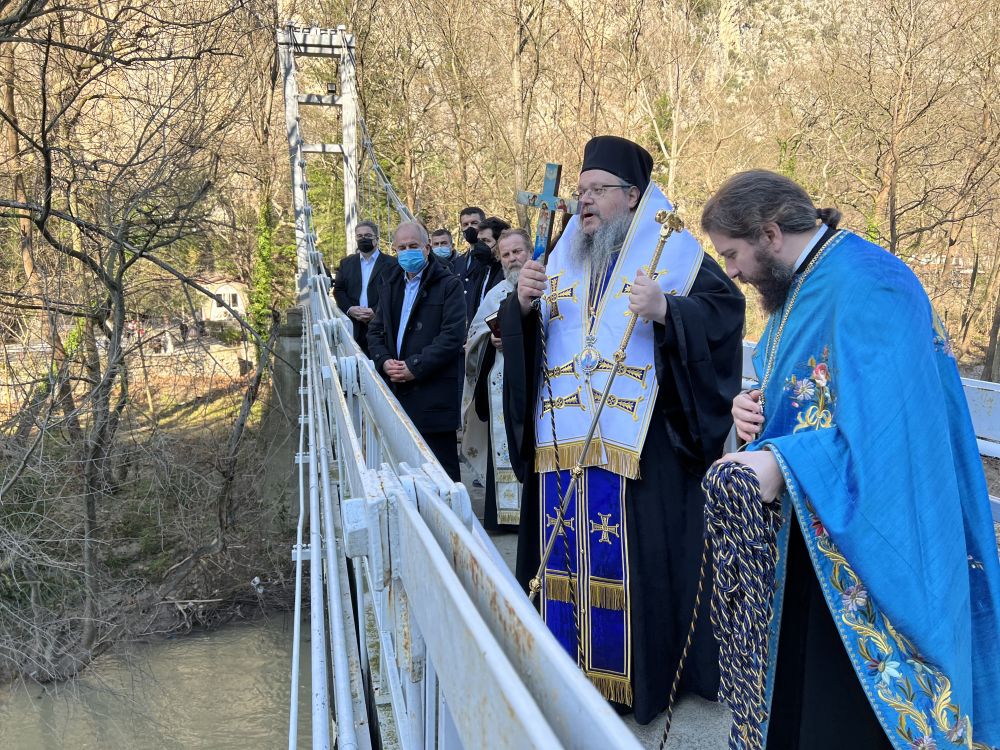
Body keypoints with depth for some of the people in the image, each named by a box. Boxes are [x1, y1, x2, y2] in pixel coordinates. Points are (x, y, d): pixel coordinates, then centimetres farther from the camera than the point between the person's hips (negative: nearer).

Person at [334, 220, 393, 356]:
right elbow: (338, 290, 13)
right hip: (354, 328, 3)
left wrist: (375, 311, -16)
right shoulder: (346, 263, 17)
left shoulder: (390, 264, 3)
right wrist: (349, 309, -6)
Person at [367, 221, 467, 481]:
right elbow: (375, 331, 19)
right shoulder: (389, 284, 17)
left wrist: (415, 367, -15)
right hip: (397, 390, 6)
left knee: (442, 469, -3)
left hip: (435, 393, -6)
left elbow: (452, 336, -12)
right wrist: (384, 361, -1)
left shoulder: (448, 284, -3)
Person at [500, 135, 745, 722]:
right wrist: (524, 304, -5)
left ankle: (646, 673, 11)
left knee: (636, 556, -2)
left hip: (640, 445, -5)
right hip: (564, 443, 5)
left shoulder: (673, 251, 0)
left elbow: (724, 310, -10)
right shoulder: (563, 260, 16)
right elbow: (523, 342, 15)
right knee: (568, 554, 8)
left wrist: (666, 311, -27)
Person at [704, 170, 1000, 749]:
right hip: (806, 532, 9)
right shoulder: (800, 286, 10)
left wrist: (782, 464, -31)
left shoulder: (864, 285, -20)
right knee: (791, 688, 14)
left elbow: (883, 425, -27)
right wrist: (757, 407, -1)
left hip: (861, 543, -9)